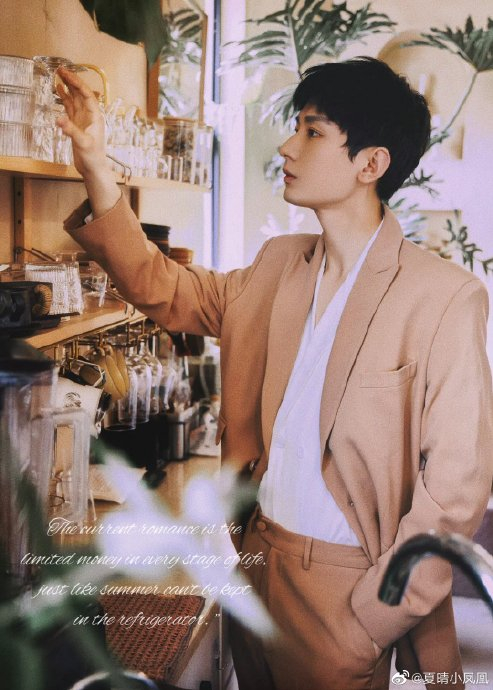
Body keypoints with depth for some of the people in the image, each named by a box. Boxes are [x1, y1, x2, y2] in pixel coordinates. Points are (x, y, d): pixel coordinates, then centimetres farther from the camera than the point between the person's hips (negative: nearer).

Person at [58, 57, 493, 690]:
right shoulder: (278, 266, 3)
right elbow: (161, 289, 10)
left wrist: (367, 623, -17)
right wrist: (95, 169, 0)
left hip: (341, 582, -6)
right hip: (254, 559, 6)